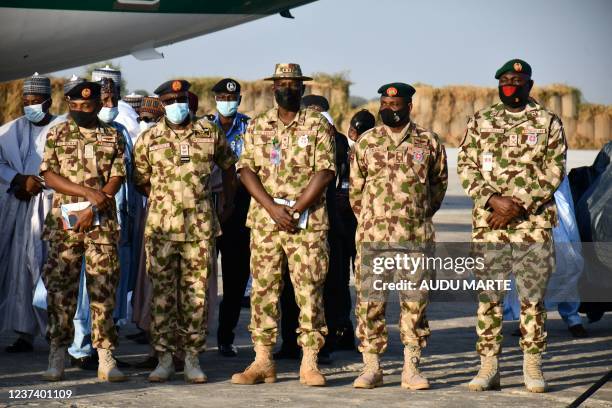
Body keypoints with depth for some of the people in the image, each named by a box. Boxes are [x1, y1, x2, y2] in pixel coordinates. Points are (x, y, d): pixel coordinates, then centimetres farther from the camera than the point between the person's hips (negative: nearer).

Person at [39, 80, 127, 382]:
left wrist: (92, 209, -11)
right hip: (63, 222, 0)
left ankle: (106, 357, 0)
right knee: (60, 287, -1)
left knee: (103, 287, -2)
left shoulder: (112, 138, 9)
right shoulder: (56, 135, 8)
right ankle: (57, 356, 5)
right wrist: (90, 192, -11)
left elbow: (116, 180, 2)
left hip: (102, 223, 0)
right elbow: (50, 176, 0)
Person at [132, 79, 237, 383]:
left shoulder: (210, 133, 6)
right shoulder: (148, 139, 4)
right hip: (161, 226, 0)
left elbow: (228, 166, 20)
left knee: (196, 292, 2)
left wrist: (227, 202, 19)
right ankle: (164, 357, 6)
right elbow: (140, 180, 12)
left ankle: (192, 358, 8)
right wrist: (163, 200, 7)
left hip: (200, 225, 0)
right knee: (162, 291, 0)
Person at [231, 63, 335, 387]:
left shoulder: (318, 125, 2)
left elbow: (324, 173, -6)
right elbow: (246, 170, 3)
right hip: (264, 222, 3)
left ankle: (309, 363, 1)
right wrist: (272, 207, -11)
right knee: (263, 289, 3)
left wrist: (295, 210, -13)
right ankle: (263, 361, 9)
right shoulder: (257, 127, 11)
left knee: (309, 290, -3)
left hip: (308, 223, -3)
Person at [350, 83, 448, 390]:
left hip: (416, 236, 0)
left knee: (415, 300, 1)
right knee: (369, 299, -2)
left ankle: (411, 367, 8)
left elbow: (439, 182, 16)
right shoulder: (366, 142, 5)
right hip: (373, 233, 0)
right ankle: (371, 367, 5)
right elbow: (355, 187, 12)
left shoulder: (428, 142, 4)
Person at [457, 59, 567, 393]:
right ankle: (488, 365, 7)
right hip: (487, 222, 1)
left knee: (533, 294, 1)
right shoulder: (479, 122, 10)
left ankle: (532, 365, 9)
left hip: (534, 223, -1)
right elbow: (466, 168, 4)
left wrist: (519, 205, -12)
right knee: (487, 294, 2)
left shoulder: (548, 123, 4)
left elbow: (554, 172, -2)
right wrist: (494, 199, -12)